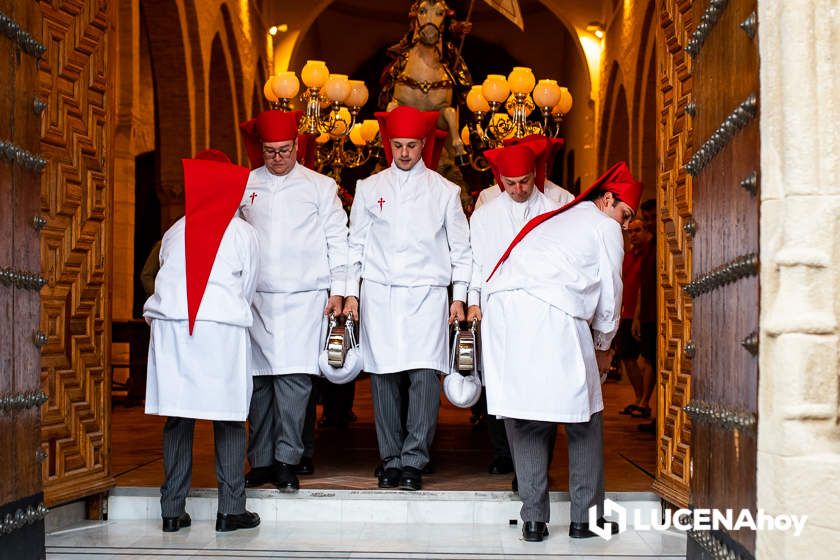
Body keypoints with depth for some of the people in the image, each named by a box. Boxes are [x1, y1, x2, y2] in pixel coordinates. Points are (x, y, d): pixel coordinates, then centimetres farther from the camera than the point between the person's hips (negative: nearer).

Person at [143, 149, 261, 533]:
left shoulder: (175, 232, 15)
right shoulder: (244, 234, 10)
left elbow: (164, 281, 19)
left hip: (171, 325, 2)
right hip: (223, 328, -2)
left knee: (177, 416, 6)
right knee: (228, 418, 3)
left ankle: (173, 510, 9)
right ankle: (230, 509, 4)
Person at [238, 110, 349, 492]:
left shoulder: (321, 186, 8)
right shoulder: (244, 186, 13)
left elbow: (337, 240, 8)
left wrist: (338, 290, 2)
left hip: (304, 296, -2)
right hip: (256, 298, 2)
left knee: (294, 377, -9)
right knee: (259, 379, 2)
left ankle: (287, 460, -3)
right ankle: (262, 461, 10)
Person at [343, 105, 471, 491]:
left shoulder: (444, 191, 8)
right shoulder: (369, 188, 11)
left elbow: (460, 247, 10)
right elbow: (356, 242, 13)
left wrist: (459, 297, 4)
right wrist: (351, 292, 6)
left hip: (426, 293, -1)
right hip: (379, 294, 1)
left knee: (425, 375, -12)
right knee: (383, 378, 1)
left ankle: (413, 461, -6)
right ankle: (390, 461, 9)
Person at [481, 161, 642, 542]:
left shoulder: (557, 219, 35)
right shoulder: (605, 226, 14)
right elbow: (610, 295, 14)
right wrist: (602, 347, 29)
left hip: (501, 309, 6)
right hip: (552, 315, -6)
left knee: (523, 417, 9)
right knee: (585, 417, 7)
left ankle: (533, 520, 8)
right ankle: (586, 517, 10)